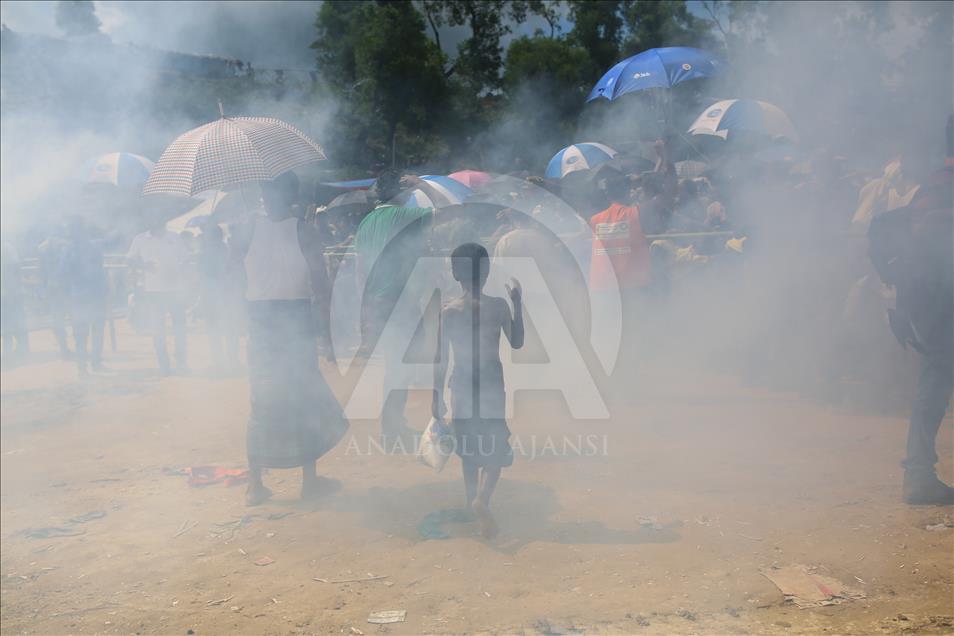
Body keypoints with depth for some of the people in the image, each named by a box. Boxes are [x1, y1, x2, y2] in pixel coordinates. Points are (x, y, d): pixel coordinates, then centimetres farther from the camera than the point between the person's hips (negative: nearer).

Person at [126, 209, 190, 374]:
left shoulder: (174, 238, 6)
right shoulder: (140, 240, 6)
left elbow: (185, 257, 11)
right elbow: (130, 260, 7)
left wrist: (178, 269, -8)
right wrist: (143, 265, -12)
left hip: (176, 287, 1)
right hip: (153, 290, 0)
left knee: (179, 325, 7)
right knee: (157, 328, 0)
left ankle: (181, 361, 19)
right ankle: (163, 364, 7)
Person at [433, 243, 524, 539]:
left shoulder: (448, 311, -7)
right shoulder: (499, 306, -9)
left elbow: (441, 359, -5)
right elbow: (517, 342, 3)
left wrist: (437, 396, 4)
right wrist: (517, 303, 8)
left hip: (461, 388, 1)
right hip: (492, 387, -1)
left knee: (469, 454, 15)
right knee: (496, 450, 8)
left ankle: (475, 510, 23)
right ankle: (482, 499, -15)